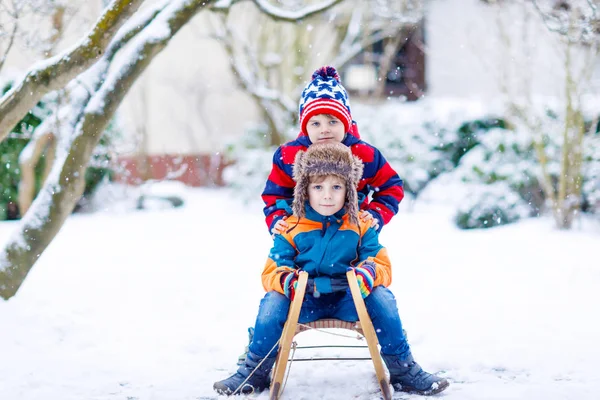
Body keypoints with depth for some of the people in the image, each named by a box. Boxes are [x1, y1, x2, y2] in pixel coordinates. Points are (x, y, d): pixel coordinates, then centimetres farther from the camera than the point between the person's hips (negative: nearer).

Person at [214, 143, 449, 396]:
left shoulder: (361, 227, 4)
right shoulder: (291, 229, 3)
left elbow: (381, 264, -2)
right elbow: (272, 270, -1)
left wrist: (368, 273, -28)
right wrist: (286, 280, -27)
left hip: (349, 299, 0)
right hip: (305, 301, 0)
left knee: (382, 298, -27)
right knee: (272, 302, -28)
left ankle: (402, 369, -9)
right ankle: (255, 372, -7)